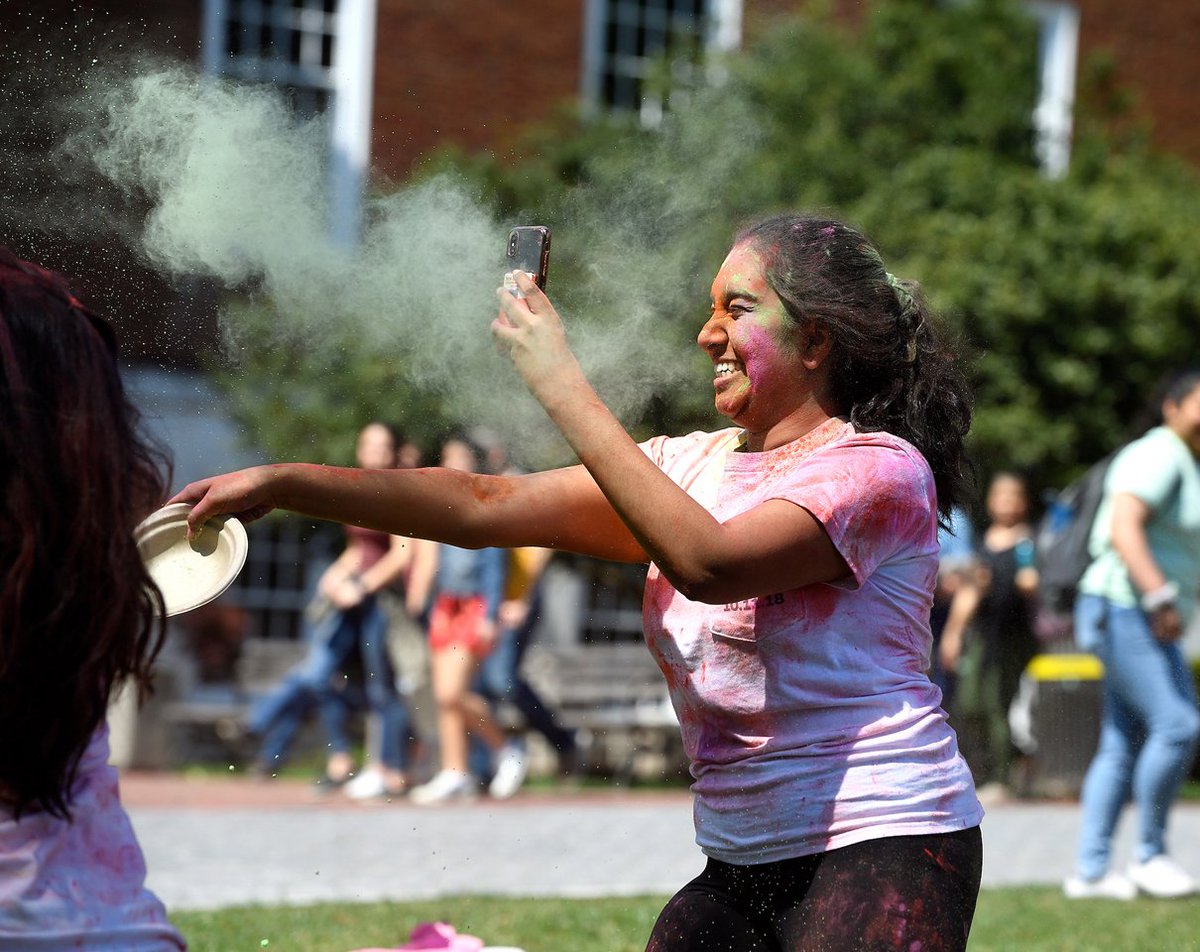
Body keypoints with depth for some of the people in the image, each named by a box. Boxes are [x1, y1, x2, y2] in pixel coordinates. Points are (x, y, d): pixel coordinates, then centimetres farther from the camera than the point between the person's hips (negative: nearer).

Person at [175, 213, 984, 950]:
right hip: (743, 864, 7)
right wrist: (285, 485, -1)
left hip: (881, 856, -7)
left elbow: (709, 564, -26)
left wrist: (565, 389, -23)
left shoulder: (880, 468, -10)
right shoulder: (694, 466, 12)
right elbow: (491, 506, 6)